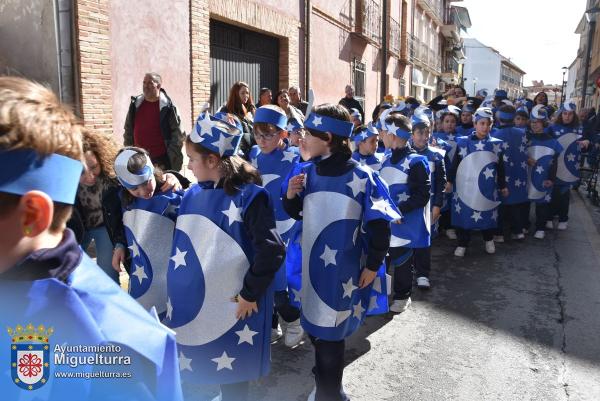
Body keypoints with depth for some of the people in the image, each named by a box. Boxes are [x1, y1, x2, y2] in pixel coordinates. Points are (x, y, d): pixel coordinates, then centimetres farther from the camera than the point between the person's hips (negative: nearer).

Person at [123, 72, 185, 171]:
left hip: (161, 160, -5)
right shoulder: (135, 105, 7)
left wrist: (170, 158, -9)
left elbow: (178, 135, -6)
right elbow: (128, 131, 16)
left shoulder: (168, 107, -7)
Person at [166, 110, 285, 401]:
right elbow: (181, 240, 13)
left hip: (232, 304, -4)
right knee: (194, 362, 18)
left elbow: (271, 250, -20)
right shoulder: (193, 194, 2)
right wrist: (175, 285, 8)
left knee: (231, 370, 14)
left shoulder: (249, 196, -16)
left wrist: (250, 293, -16)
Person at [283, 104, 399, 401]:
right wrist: (291, 196, -10)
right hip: (311, 263, 5)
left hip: (343, 269, -5)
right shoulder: (306, 172, -2)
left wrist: (372, 265, -8)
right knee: (315, 324, 19)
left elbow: (379, 225, -12)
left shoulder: (360, 177, -18)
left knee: (331, 331, 6)